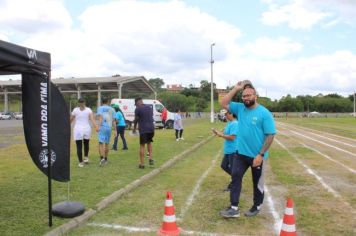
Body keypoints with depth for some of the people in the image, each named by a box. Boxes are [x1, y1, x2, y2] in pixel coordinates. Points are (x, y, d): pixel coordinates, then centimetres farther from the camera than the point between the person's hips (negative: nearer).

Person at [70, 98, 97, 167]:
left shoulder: (75, 110, -1)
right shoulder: (88, 110, 0)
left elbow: (71, 119, 8)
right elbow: (92, 119, -14)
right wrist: (96, 127, -23)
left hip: (78, 130, -2)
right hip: (87, 129, 2)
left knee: (79, 147, 3)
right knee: (86, 144, 26)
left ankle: (81, 162, 3)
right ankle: (86, 157, 19)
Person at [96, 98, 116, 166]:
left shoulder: (100, 108, 3)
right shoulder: (112, 109, 12)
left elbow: (100, 117, -12)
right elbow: (113, 120, 9)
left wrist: (98, 126, -20)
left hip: (102, 127, -4)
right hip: (109, 127, 4)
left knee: (101, 143, -8)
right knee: (107, 143, 13)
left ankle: (102, 158, -25)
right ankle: (105, 159, 22)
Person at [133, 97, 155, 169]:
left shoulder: (138, 109, -3)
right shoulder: (150, 108, 14)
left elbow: (136, 120, 3)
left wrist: (134, 129, 17)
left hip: (143, 129, -5)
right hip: (151, 128, 6)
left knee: (142, 146, 1)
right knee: (149, 142, 24)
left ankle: (142, 164, 4)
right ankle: (150, 158, 11)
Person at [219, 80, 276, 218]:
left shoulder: (264, 113, -15)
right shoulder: (240, 108, 1)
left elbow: (270, 135, -16)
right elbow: (223, 103, -2)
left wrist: (261, 154, -20)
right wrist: (236, 88, -8)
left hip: (257, 155, -4)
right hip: (241, 153, 4)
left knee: (257, 183, 13)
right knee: (235, 177, -1)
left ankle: (257, 207, 32)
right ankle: (234, 208, 5)